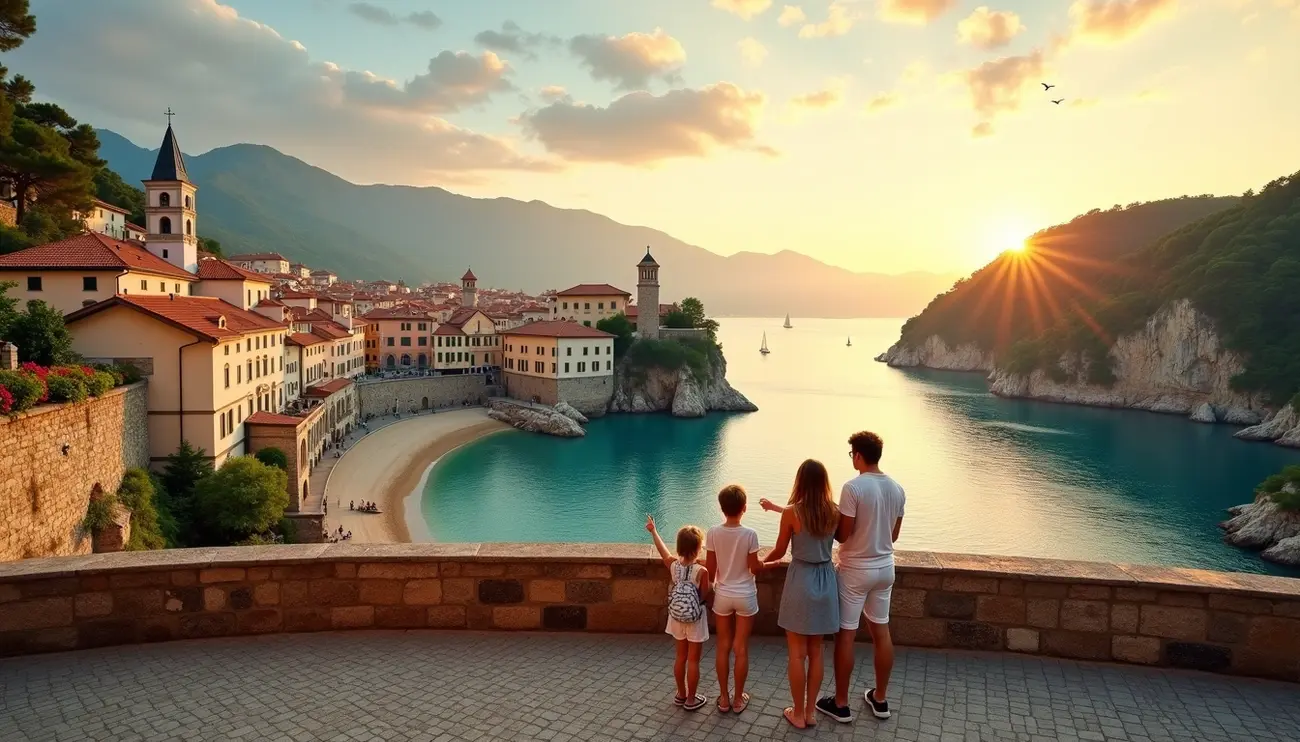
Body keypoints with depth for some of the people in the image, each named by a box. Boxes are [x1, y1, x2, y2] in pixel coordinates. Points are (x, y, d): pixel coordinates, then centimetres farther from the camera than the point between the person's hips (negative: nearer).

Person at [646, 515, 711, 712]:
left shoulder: (673, 565, -10)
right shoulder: (702, 571, -23)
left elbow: (663, 551, 8)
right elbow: (704, 596, -14)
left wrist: (653, 531, 22)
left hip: (677, 617, 5)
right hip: (695, 619, -5)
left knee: (681, 657, 19)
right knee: (693, 660, 7)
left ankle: (681, 695, 31)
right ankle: (691, 700, 17)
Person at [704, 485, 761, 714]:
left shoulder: (713, 533, -11)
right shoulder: (750, 534, -17)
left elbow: (710, 569, -4)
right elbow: (754, 567, -9)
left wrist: (710, 589, 13)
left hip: (722, 596, 2)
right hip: (745, 596, -2)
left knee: (723, 647, 13)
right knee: (741, 648, 9)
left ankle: (724, 698, 22)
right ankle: (738, 699, 19)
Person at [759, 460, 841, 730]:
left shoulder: (792, 513, -16)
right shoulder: (834, 512, -4)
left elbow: (779, 552, -4)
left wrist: (762, 563, 17)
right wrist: (776, 508, 28)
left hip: (801, 582, -4)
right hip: (825, 582, 4)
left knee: (797, 654, 8)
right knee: (815, 652, 16)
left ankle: (798, 714, 18)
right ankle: (810, 712, 25)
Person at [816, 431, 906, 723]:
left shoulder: (853, 487, -20)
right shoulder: (897, 489, 2)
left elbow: (842, 534, -17)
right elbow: (893, 535, 10)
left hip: (855, 570, -7)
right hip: (885, 567, 7)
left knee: (845, 635, 4)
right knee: (881, 631, 16)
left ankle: (841, 704, 14)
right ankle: (880, 699, 27)